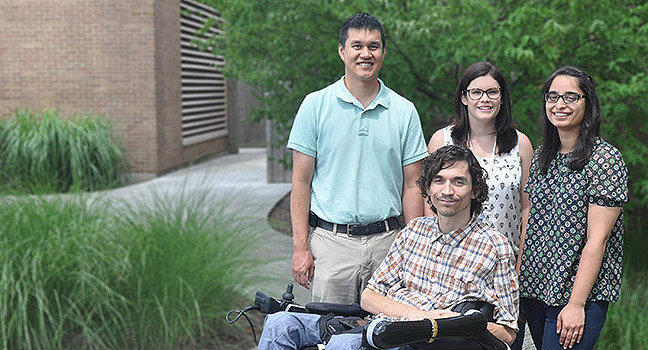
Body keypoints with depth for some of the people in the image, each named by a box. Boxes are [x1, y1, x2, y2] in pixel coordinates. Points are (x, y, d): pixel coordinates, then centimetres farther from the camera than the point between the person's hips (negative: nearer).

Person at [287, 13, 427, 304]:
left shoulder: (404, 111, 6)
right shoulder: (315, 105, 2)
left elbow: (411, 186, 7)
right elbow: (301, 182, 1)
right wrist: (301, 246, -5)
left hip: (387, 240, 2)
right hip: (331, 239, -1)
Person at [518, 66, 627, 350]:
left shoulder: (605, 159, -11)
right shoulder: (542, 155, 9)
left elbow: (596, 240, -15)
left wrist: (576, 304, -17)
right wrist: (518, 280, 8)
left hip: (580, 293, -6)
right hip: (534, 288, 6)